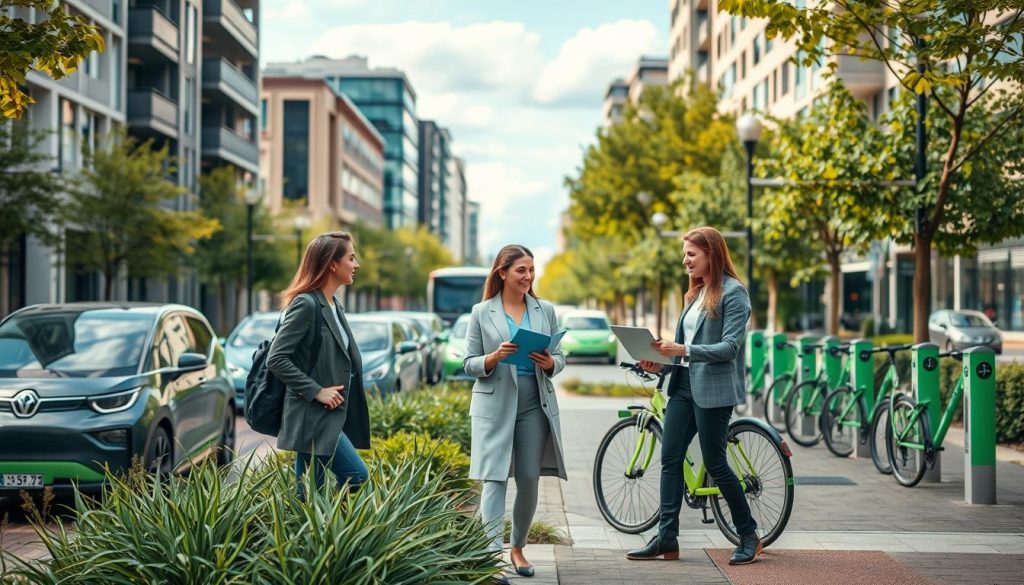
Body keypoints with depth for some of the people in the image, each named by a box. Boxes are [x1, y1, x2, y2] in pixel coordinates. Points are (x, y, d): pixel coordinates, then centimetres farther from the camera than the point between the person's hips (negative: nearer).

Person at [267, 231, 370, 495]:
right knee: (357, 478, -13)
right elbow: (276, 359, -18)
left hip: (330, 416, 9)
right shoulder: (306, 304, -14)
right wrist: (317, 391, -18)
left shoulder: (334, 305, 14)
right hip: (313, 417, -9)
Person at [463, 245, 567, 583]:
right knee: (494, 480, -9)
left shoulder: (545, 310, 9)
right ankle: (493, 557, -12)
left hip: (535, 405, 3)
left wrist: (550, 363, -12)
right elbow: (468, 364, 1)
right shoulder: (482, 313, 2)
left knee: (529, 480, 6)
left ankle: (517, 548, 25)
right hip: (495, 406, -3)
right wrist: (494, 358, -18)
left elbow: (560, 357, 10)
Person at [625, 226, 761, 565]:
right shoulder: (696, 292, 16)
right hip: (684, 384, 8)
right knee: (670, 459, 3)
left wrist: (684, 350, -26)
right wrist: (661, 361, 2)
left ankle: (749, 537, 13)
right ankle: (666, 539, 6)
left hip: (713, 389, -8)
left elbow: (730, 347, -17)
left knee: (715, 463, -2)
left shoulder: (733, 292, -9)